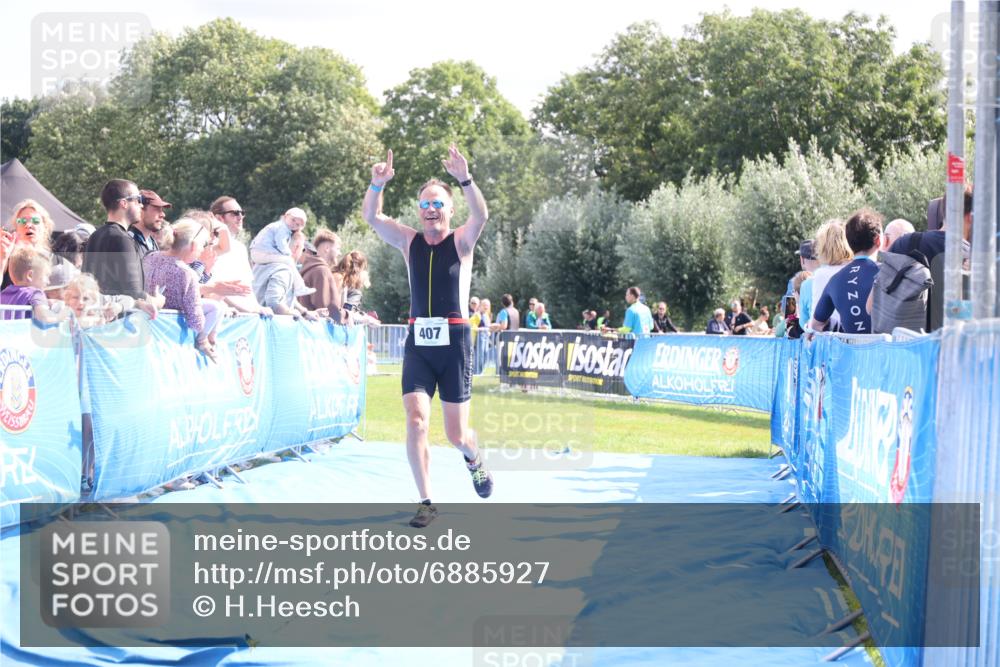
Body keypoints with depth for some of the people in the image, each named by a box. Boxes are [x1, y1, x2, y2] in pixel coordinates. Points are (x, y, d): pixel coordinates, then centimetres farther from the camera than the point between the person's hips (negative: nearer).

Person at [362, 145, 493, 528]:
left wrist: (465, 180, -38)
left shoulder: (461, 242, -1)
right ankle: (426, 503, -3)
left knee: (456, 434, 2)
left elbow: (480, 216, -22)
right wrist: (377, 185, -27)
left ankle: (473, 458, 38)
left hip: (454, 342, -2)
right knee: (415, 422, -13)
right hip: (418, 342, 2)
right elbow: (371, 217, -7)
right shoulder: (409, 242, 6)